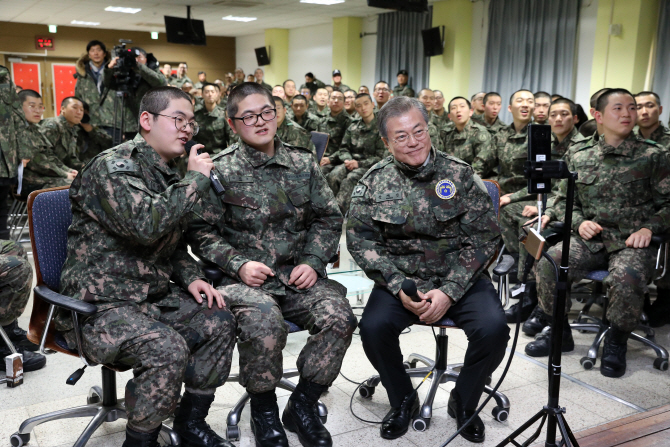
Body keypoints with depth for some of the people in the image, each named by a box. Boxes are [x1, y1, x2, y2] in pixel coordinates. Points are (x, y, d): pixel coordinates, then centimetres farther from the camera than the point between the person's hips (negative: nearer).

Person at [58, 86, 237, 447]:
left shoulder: (169, 176, 13)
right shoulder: (112, 165, -15)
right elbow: (145, 223, -33)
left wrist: (191, 276, 3)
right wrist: (196, 179, -20)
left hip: (154, 293, 9)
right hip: (100, 304, -8)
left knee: (219, 321, -6)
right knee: (167, 349, -29)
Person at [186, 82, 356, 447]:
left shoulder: (303, 163, 11)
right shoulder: (220, 170, 3)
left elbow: (328, 218, 12)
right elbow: (202, 232, 1)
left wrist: (312, 262, -3)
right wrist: (238, 264, -12)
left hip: (298, 274, 3)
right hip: (245, 278, -3)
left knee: (339, 317, -23)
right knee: (264, 321, -34)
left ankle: (302, 406, 1)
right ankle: (263, 411, -3)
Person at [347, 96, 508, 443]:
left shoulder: (460, 174, -2)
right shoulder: (374, 182, 1)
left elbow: (484, 237, -4)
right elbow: (360, 240, -2)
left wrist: (449, 291, -15)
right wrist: (399, 287, -16)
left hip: (459, 280, 0)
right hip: (400, 279, 1)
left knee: (493, 328, -25)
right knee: (373, 326, -26)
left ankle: (464, 402, 7)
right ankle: (403, 401, 6)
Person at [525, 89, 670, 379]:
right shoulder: (579, 157, 12)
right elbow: (563, 200, 16)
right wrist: (579, 222, -4)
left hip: (632, 242, -2)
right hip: (590, 238, 2)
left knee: (625, 279, -36)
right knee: (548, 265, -26)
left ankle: (616, 343, -5)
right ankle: (559, 333, 0)